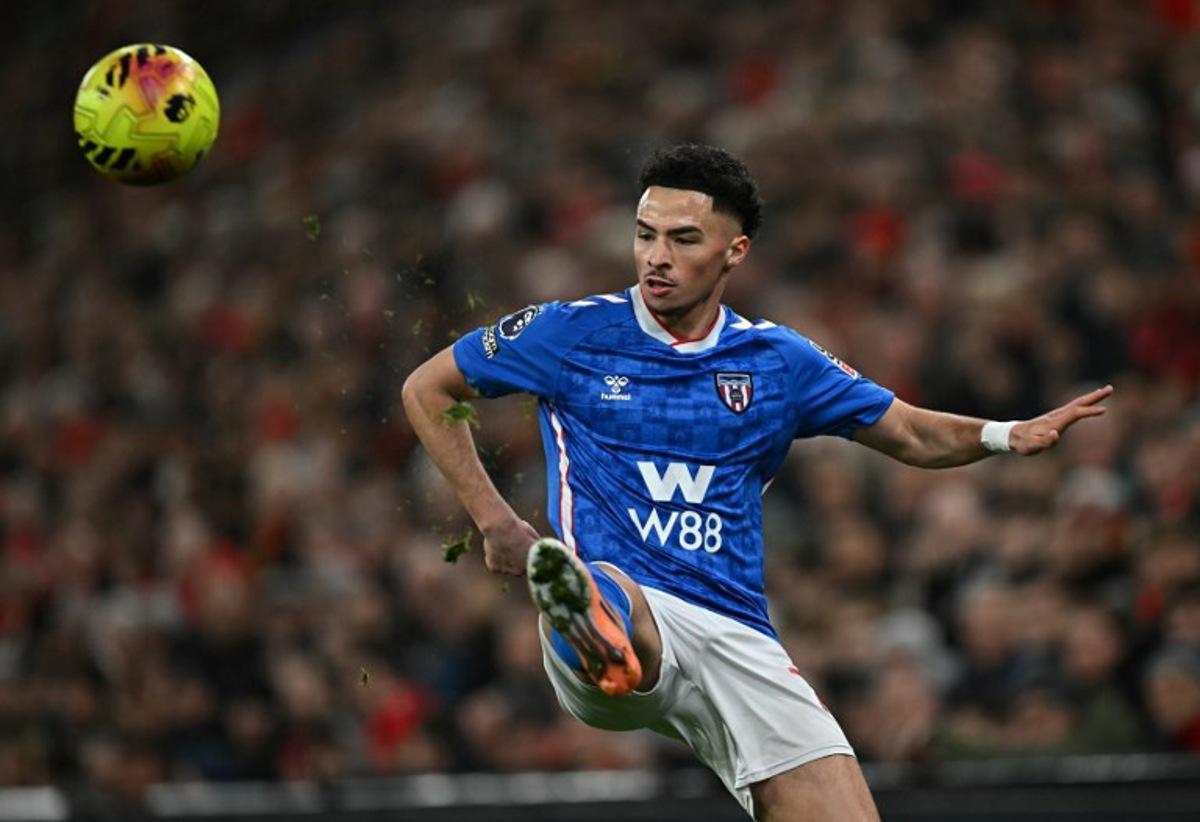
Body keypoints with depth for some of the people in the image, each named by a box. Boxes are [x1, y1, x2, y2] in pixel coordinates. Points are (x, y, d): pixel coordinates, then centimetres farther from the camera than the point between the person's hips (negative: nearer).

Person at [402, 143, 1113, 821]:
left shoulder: (776, 360, 13)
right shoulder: (573, 333, 5)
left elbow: (912, 434, 22)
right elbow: (427, 390, 16)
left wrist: (1007, 436, 1)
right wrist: (493, 518, 6)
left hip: (737, 639, 4)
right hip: (618, 600, -4)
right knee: (608, 594, -45)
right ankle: (578, 604, -79)